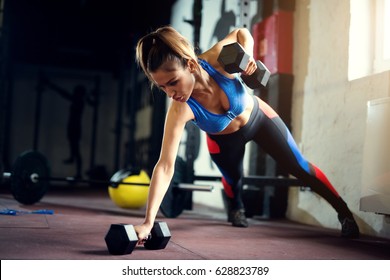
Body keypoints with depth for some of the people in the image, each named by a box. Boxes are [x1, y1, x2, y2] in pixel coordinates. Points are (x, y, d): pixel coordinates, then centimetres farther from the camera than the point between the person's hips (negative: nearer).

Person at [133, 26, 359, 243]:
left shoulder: (216, 60, -38)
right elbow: (165, 167, -44)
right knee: (233, 180, 20)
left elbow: (241, 32, -14)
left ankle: (345, 212, 25)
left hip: (258, 118, 1)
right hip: (224, 140, 0)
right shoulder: (180, 110, -41)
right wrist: (148, 222, -49)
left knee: (299, 167, 7)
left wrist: (247, 57, -35)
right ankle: (236, 209, 57)